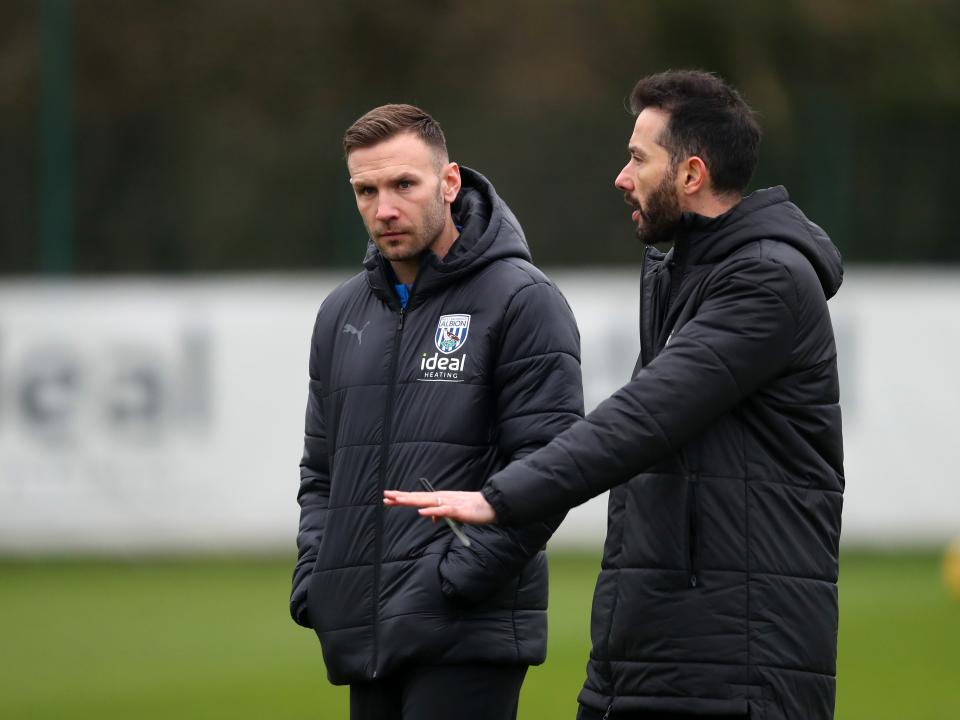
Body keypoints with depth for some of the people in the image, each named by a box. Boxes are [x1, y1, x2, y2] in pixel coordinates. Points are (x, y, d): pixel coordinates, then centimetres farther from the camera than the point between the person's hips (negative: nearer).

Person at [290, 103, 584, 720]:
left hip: (468, 641, -7)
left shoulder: (522, 300, -5)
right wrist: (312, 578, 8)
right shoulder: (343, 314, 17)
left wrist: (458, 576, -17)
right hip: (365, 640, 7)